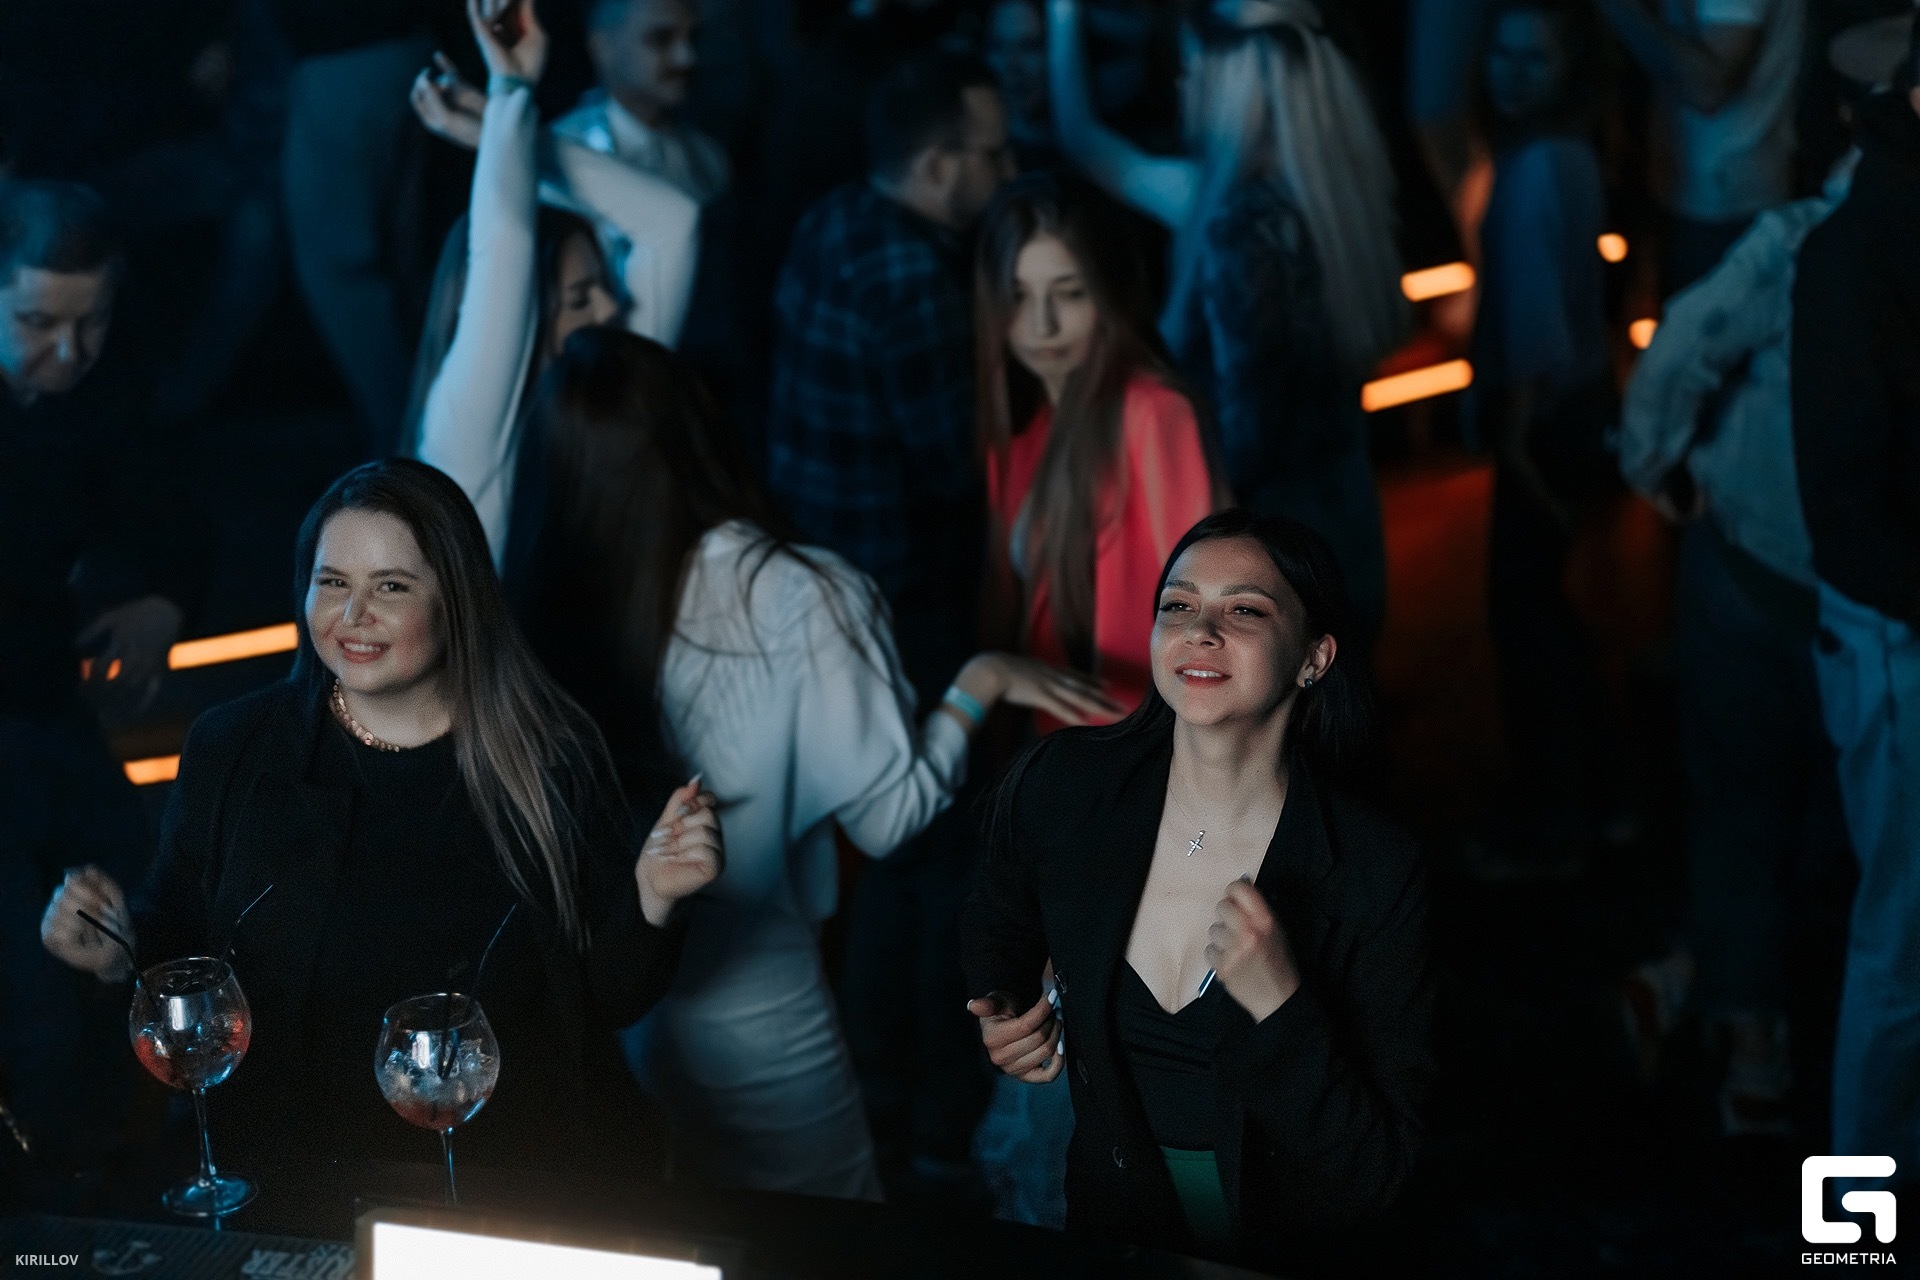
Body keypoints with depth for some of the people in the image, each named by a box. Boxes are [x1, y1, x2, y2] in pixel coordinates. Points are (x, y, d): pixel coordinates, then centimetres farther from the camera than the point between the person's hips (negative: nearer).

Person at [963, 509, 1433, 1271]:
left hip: (1288, 1255, -2)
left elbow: (1372, 1179, -17)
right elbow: (997, 928, 19)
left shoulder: (1374, 879, -16)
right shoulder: (1060, 789, -7)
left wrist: (1279, 1003, -27)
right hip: (1108, 1233, 3)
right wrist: (1005, 1021, 1)